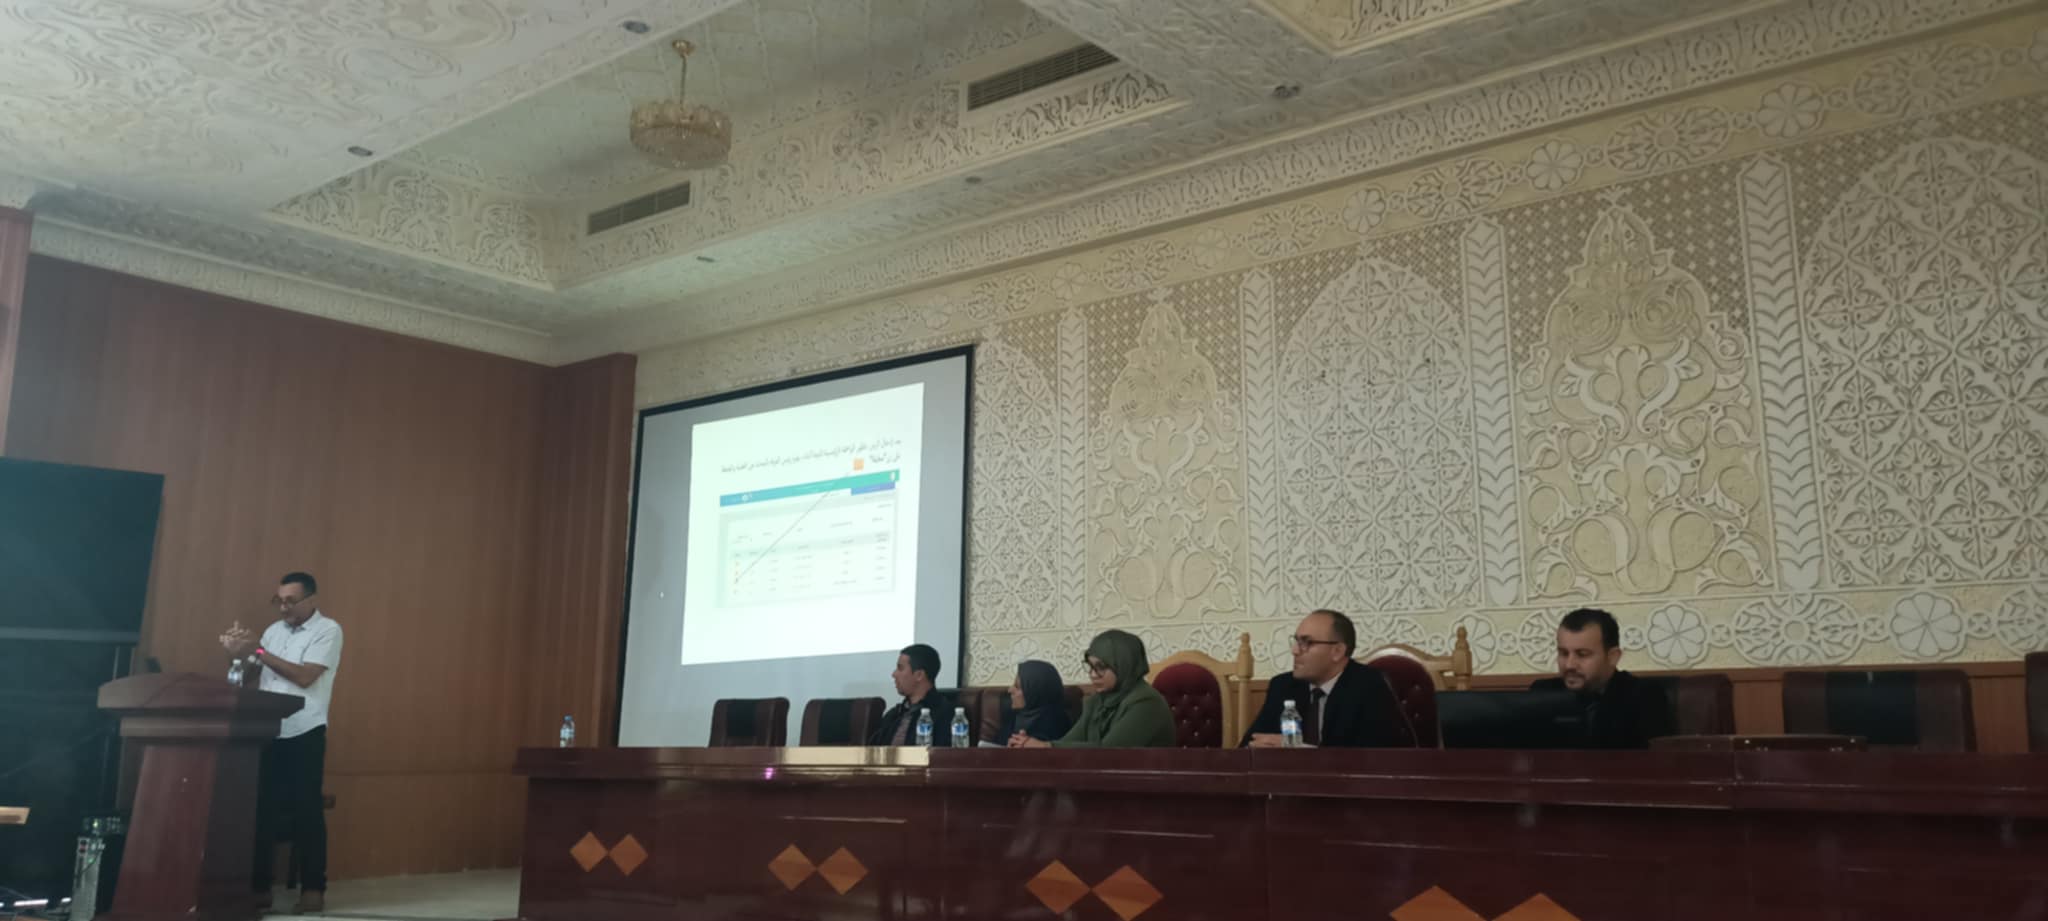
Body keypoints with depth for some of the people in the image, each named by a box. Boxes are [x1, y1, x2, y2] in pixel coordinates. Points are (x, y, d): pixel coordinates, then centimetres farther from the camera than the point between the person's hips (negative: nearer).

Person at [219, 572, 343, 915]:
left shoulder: (328, 630, -5)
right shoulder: (274, 630, 14)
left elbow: (304, 677, -15)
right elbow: (257, 679, 12)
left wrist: (258, 651, -16)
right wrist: (241, 651, -7)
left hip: (304, 735, -5)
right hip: (268, 732, 5)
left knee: (306, 810, -2)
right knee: (261, 808, 5)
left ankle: (313, 887, 5)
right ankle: (258, 885, 14)